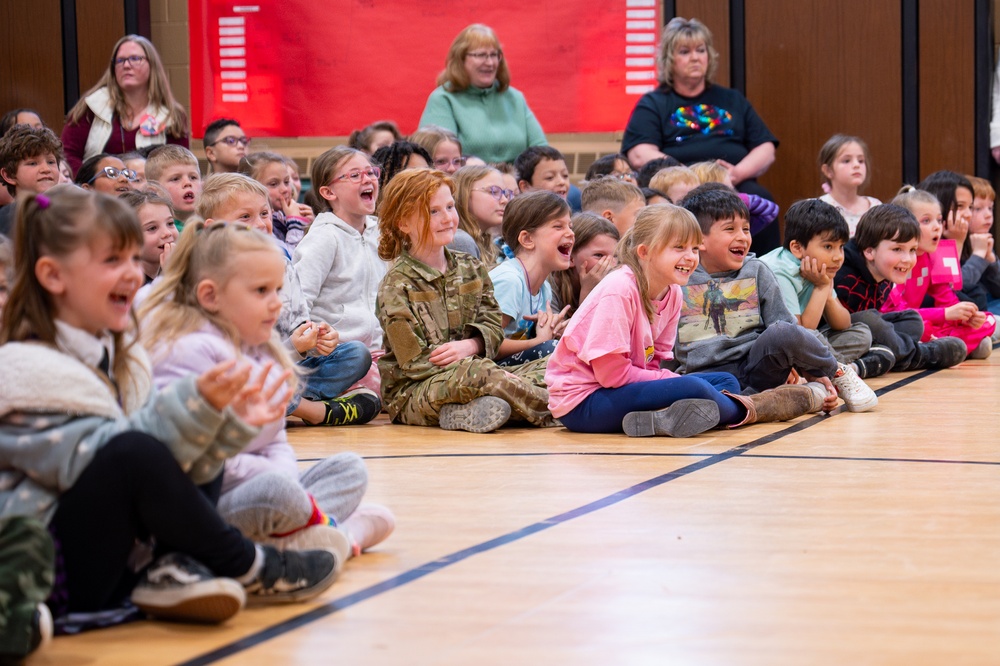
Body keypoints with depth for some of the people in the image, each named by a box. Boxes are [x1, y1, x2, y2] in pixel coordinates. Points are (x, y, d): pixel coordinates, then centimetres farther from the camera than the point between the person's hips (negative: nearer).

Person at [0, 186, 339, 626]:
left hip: (115, 556, 10)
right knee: (135, 453, -31)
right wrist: (194, 406, -31)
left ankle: (174, 570, -16)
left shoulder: (119, 356, 12)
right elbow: (104, 458, -25)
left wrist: (231, 421, -7)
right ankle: (249, 569, -12)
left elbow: (175, 460, 9)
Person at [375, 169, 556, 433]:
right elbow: (414, 361, -13)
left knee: (547, 370, -11)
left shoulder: (471, 269, 12)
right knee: (479, 372, -36)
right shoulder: (396, 285, -7)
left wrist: (469, 346, -15)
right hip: (412, 393, -7)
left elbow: (493, 327, 9)